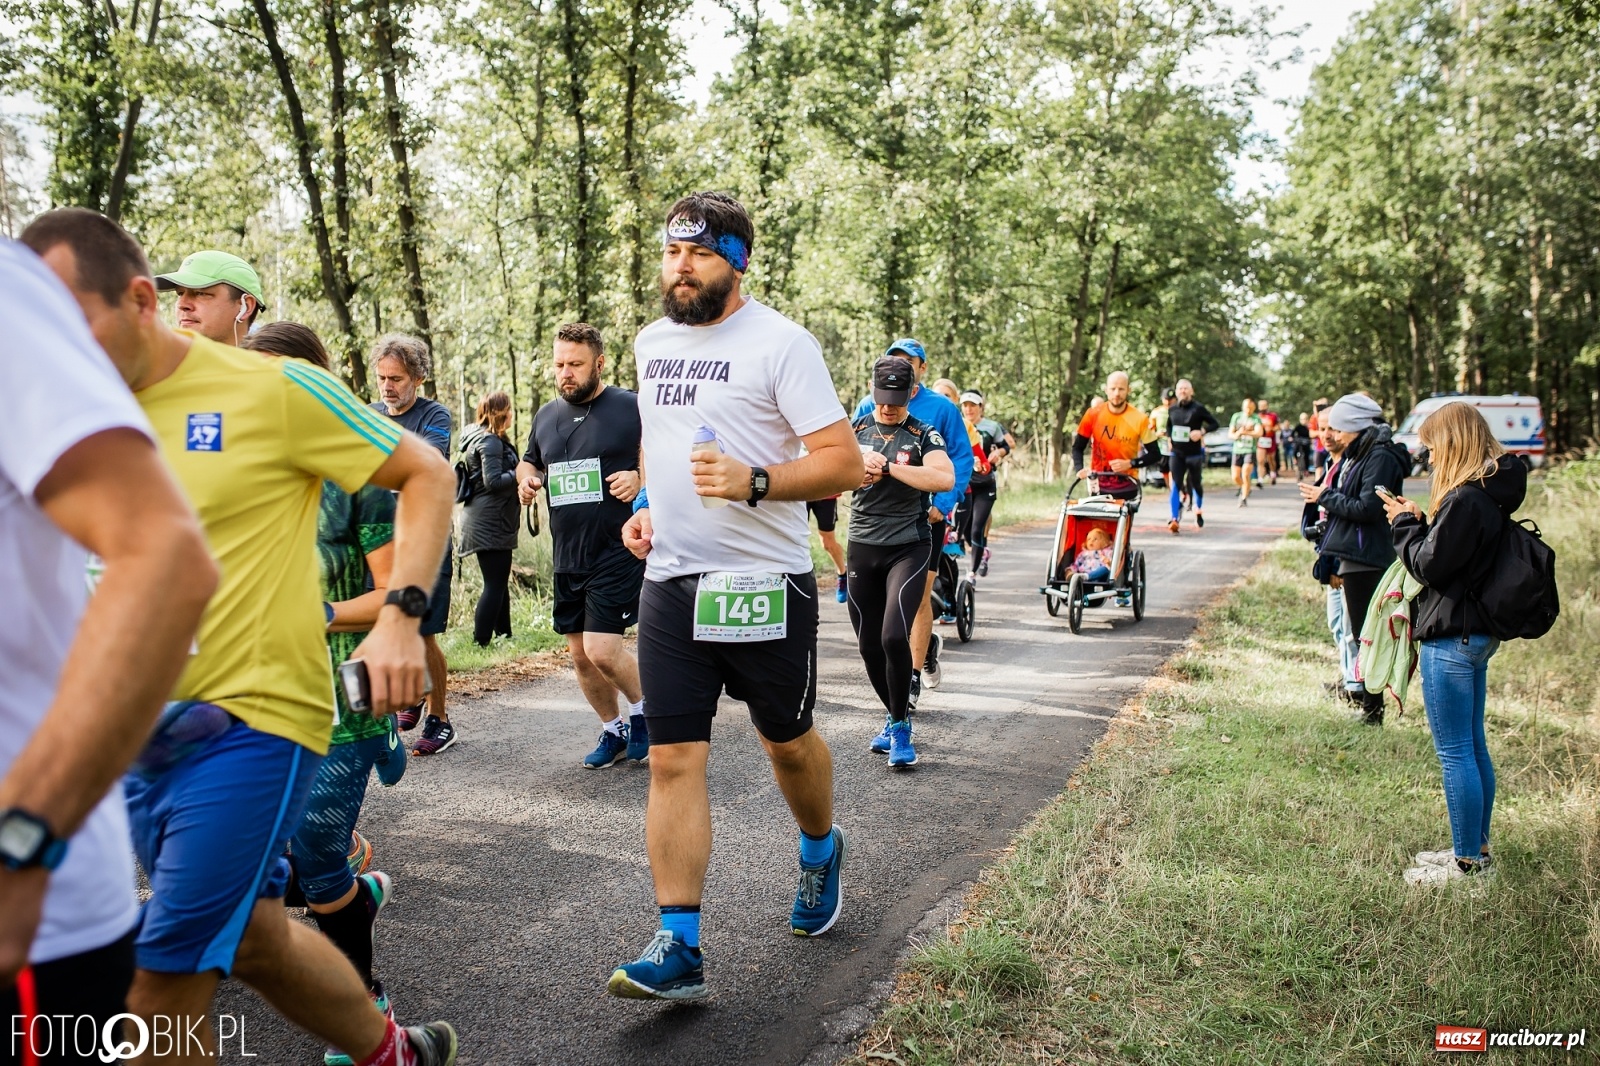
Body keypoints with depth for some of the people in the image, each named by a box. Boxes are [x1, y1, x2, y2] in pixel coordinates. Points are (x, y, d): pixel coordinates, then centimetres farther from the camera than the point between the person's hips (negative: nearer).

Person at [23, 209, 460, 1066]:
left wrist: (399, 616, -18)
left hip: (253, 716, -7)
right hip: (142, 730, 7)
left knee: (161, 980, -8)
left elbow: (426, 475, -7)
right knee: (252, 937, 19)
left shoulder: (268, 388, -12)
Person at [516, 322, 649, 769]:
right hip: (568, 558, 7)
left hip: (618, 551, -6)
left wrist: (641, 479, -23)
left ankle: (643, 709, 14)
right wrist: (528, 478, 5)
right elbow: (528, 462, 28)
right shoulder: (546, 416, 12)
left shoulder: (634, 408, -7)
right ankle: (613, 731, 31)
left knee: (602, 650, -14)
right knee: (580, 655, 11)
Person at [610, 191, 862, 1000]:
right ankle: (678, 949, 3)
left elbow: (843, 463, -14)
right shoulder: (652, 343, 12)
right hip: (670, 582, 5)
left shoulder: (780, 343, -10)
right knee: (673, 761, -2)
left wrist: (752, 483, -28)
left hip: (764, 582, -5)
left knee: (787, 741, 14)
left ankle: (820, 851, 45)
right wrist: (652, 509, 11)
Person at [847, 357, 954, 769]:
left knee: (894, 637, -18)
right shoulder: (856, 430, 8)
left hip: (907, 547, -4)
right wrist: (858, 473, -24)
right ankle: (895, 716, 27)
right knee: (869, 644, 7)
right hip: (863, 546, 4)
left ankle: (900, 727, -1)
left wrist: (888, 467, -24)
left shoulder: (924, 436, -3)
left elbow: (945, 478, -21)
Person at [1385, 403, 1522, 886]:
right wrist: (1420, 522, 5)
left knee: (1455, 754, -2)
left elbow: (1431, 565, -18)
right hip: (1477, 634, 10)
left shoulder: (1466, 499, -21)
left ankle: (1467, 863, 7)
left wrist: (1405, 524, -5)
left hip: (1451, 638, -10)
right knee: (1474, 747, 18)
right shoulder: (1492, 494, 9)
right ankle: (1477, 849, 29)